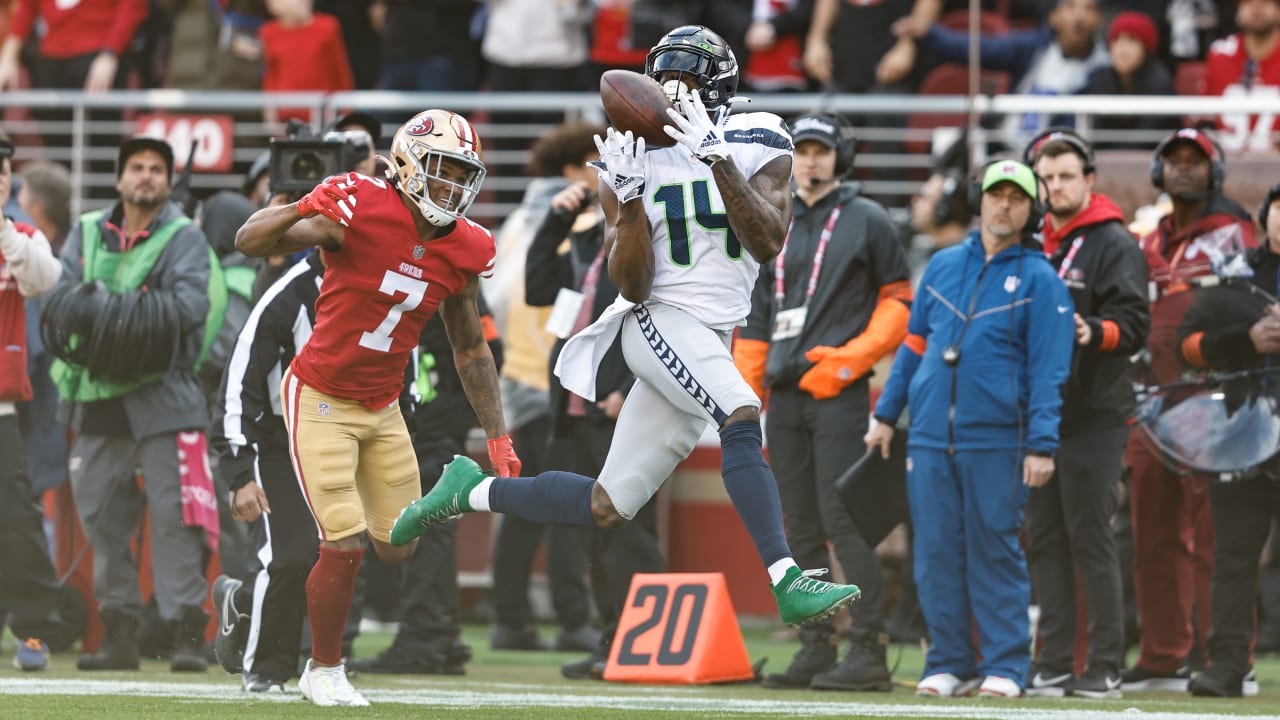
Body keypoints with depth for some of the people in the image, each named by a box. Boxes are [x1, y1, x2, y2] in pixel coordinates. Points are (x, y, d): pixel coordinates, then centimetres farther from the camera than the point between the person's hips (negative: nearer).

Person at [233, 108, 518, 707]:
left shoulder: (462, 251, -4)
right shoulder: (360, 213, -22)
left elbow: (470, 350, 8)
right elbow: (250, 243, -23)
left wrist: (498, 438, 6)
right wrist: (302, 211, -43)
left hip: (382, 408, 6)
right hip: (320, 399, -6)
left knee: (398, 546, 6)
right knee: (345, 544, -10)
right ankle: (324, 672, 8)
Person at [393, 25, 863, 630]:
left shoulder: (756, 145, 1)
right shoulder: (638, 159, -1)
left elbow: (768, 243, -16)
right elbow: (632, 287, -7)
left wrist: (717, 159, -24)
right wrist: (630, 198, -20)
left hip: (713, 345, 4)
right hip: (660, 323, -4)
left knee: (606, 508, 5)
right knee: (743, 416, -33)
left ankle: (473, 490, 26)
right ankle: (787, 582, -39)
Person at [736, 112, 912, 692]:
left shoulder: (867, 220, 1)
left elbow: (899, 301, -1)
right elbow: (757, 317, 21)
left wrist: (850, 359, -12)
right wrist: (745, 393, 11)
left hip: (838, 392, -7)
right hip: (785, 394, 7)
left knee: (843, 520, -12)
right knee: (800, 528, 6)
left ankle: (869, 649, -12)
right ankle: (816, 648, 10)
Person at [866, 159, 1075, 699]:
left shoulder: (1039, 280, 1)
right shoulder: (943, 266, 14)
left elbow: (1048, 369, -4)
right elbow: (914, 344, 20)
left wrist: (1041, 446, -12)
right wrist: (886, 414, 15)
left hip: (995, 441, -4)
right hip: (930, 437, 4)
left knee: (994, 550, -4)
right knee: (936, 552, 3)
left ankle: (1004, 667, 1)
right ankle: (949, 664, 9)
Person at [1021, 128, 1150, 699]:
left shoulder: (1114, 244, -2)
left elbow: (1134, 324, -12)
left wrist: (1094, 332, -31)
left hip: (1094, 416, -6)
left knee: (1090, 539, -7)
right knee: (1045, 540, 6)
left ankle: (1106, 667, -3)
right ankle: (1052, 665, 10)